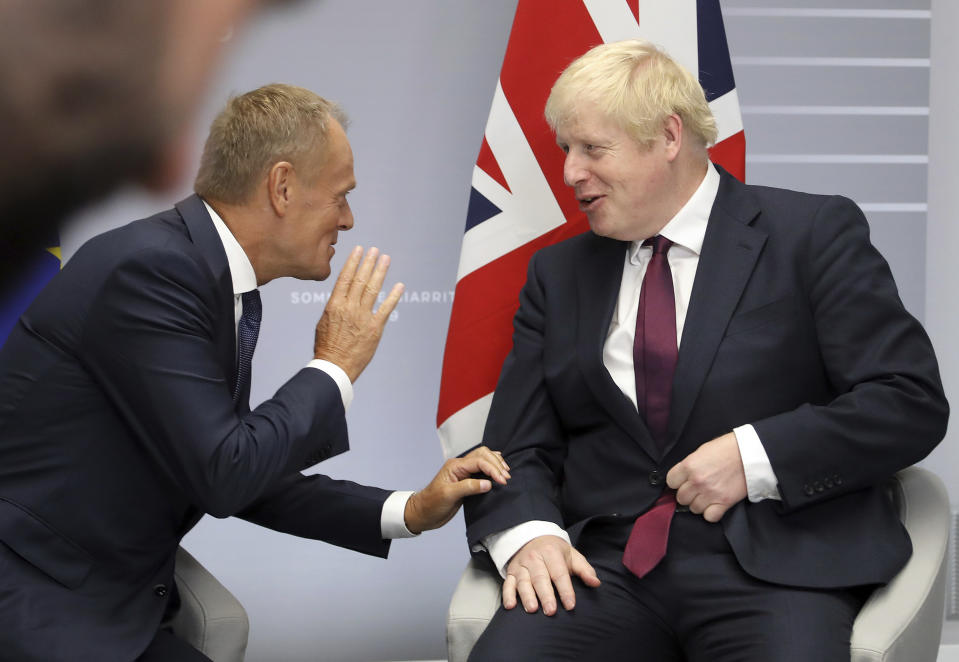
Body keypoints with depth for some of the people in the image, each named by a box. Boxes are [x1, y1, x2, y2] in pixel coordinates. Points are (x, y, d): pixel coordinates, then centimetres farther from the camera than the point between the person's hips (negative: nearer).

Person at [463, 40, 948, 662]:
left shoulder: (814, 234, 3)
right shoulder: (558, 274, 16)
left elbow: (912, 401, -2)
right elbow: (518, 448, 13)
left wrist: (755, 456, -13)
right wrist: (526, 534, -9)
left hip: (771, 564, -3)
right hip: (605, 567, 3)